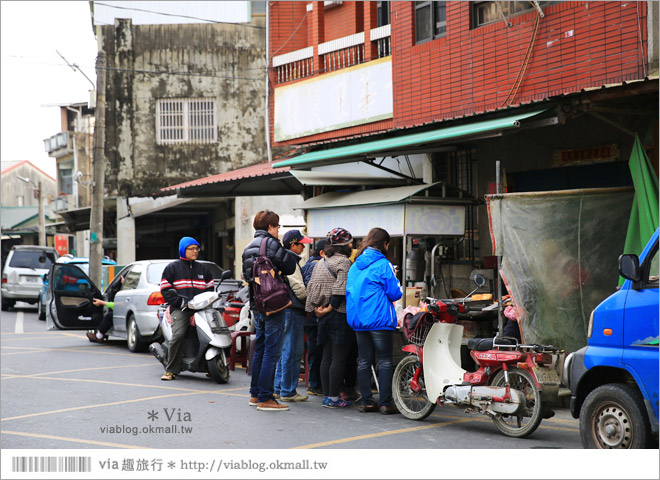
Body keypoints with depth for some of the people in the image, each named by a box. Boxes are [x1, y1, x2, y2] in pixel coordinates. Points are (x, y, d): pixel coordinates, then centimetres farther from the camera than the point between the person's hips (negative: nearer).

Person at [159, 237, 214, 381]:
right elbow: (165, 290, 5)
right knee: (178, 335, -26)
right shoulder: (172, 268, 11)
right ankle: (171, 370, -15)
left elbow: (210, 288, 25)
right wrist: (181, 302, -9)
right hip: (180, 309, -3)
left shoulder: (203, 269, 24)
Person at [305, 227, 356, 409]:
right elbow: (341, 289, -20)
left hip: (324, 317, 8)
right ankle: (333, 397, -5)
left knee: (327, 356, 11)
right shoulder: (343, 262, -11)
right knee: (339, 358, -5)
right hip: (340, 315, -8)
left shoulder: (321, 263, 15)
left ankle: (326, 396, 13)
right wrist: (330, 308, -11)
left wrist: (316, 308, 8)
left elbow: (311, 287, 13)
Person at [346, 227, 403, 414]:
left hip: (357, 320, 6)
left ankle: (367, 401, 10)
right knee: (385, 362, -2)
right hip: (380, 320, -6)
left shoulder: (355, 265, 12)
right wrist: (394, 277, 11)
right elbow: (395, 293, -8)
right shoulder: (383, 264, -8)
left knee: (364, 362, 8)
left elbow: (349, 292, 17)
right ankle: (386, 403, -4)